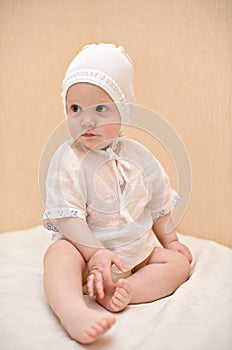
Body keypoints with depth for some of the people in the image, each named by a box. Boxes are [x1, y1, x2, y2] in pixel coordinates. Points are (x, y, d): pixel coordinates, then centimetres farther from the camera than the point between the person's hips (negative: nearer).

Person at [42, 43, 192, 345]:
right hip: (86, 248, -4)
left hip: (139, 250, 5)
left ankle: (127, 290, -29)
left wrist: (169, 238, 15)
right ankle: (74, 313, -54)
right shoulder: (68, 160, -13)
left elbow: (158, 203, 13)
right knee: (59, 254, -31)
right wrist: (96, 253, -28)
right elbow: (67, 217, -19)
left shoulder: (138, 156, 0)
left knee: (179, 262, -9)